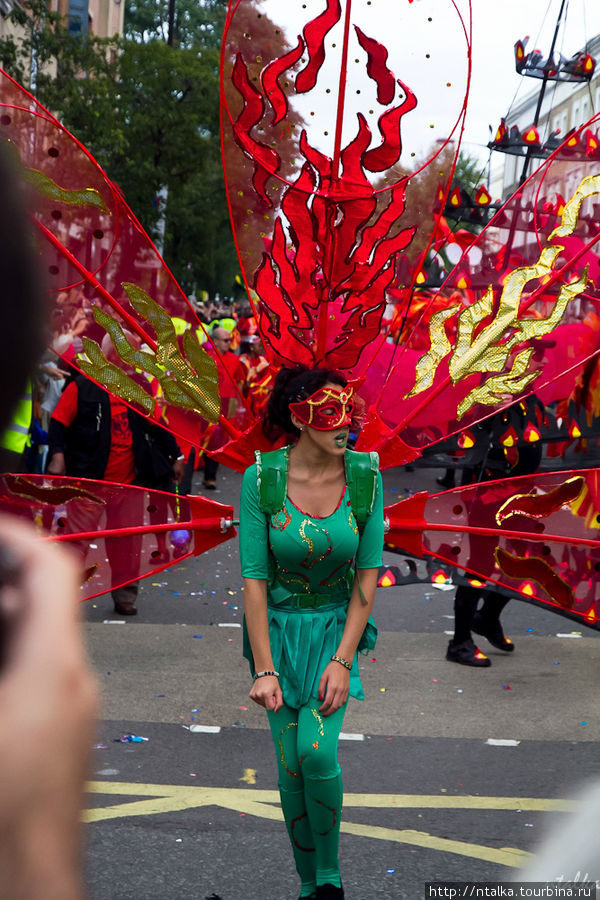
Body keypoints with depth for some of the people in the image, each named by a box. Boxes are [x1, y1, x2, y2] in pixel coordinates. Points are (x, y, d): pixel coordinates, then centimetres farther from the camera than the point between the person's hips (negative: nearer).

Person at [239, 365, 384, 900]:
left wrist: (342, 661, -14)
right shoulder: (261, 478, -16)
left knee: (317, 752, -16)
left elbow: (368, 576, -9)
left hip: (337, 628, 0)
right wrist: (263, 670, -14)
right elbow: (254, 579, -12)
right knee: (290, 765, 1)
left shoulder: (365, 475, -13)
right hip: (278, 629, 0)